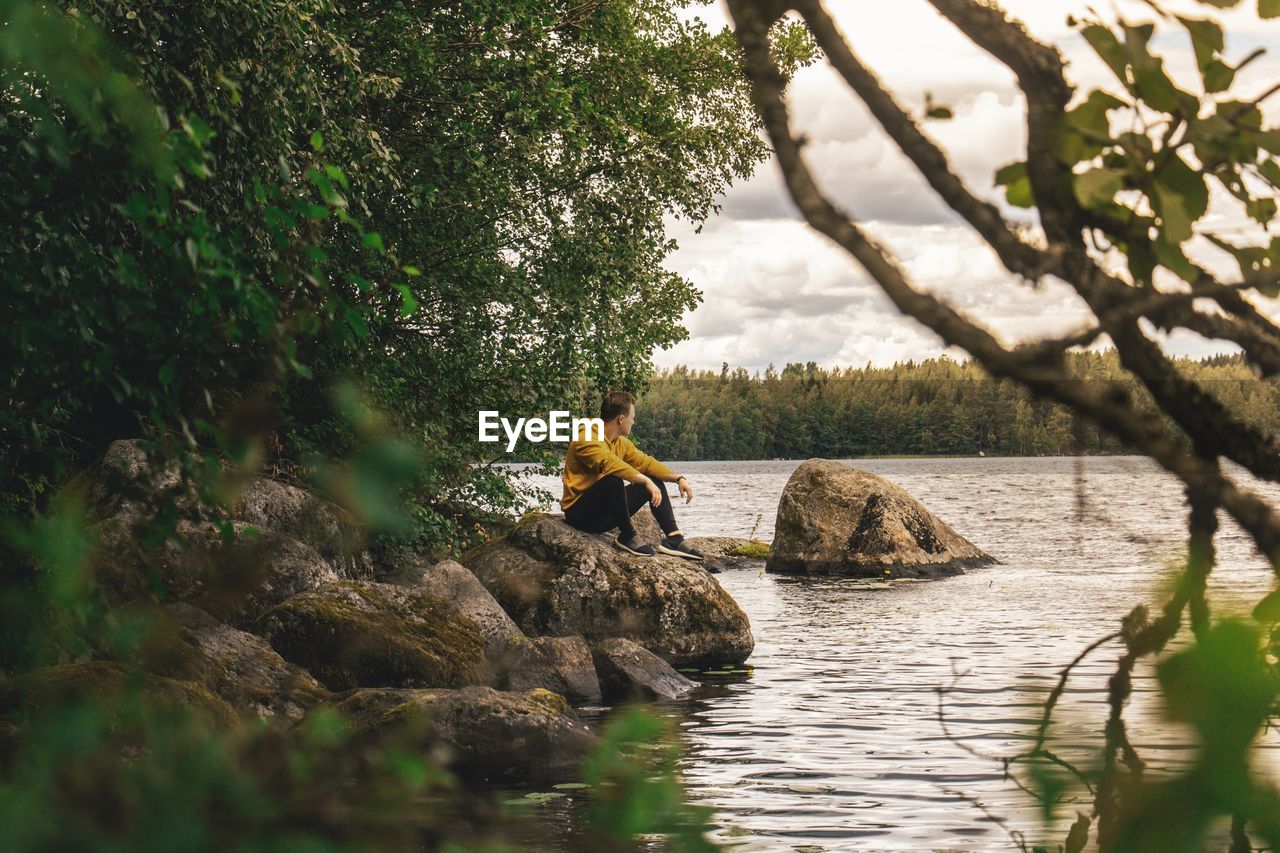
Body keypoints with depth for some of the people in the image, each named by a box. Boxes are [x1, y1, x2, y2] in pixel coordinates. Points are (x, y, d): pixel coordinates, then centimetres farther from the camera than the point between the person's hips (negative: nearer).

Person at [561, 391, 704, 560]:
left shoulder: (620, 442, 9)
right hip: (579, 513, -9)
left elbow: (645, 462, 10)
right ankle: (628, 537, -20)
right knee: (614, 479, -36)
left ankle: (673, 538, -3)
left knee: (655, 481, 8)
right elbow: (610, 463, -36)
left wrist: (678, 478, -2)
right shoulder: (586, 440, -19)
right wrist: (645, 481, -40)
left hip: (606, 512, 9)